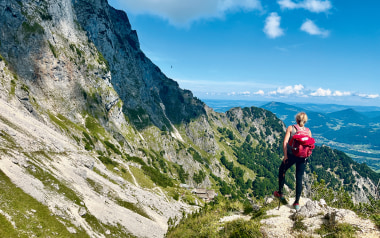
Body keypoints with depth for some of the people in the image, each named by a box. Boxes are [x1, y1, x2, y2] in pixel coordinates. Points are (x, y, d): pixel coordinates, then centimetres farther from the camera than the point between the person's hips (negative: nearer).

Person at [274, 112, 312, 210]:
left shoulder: (290, 128, 2)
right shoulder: (308, 131, 9)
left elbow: (285, 142, -9)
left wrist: (285, 155, -8)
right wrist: (306, 155, 17)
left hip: (291, 154, -2)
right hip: (303, 157, 2)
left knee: (282, 171, 22)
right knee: (299, 178, 10)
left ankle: (280, 193, 28)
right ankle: (297, 202, 12)